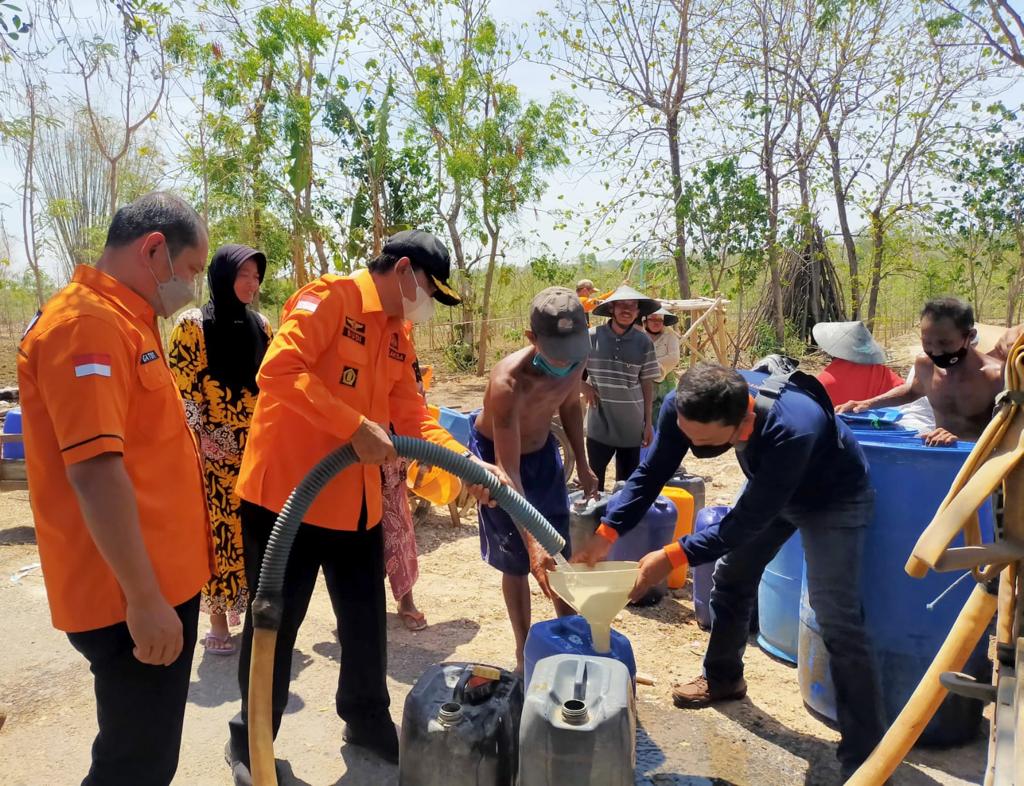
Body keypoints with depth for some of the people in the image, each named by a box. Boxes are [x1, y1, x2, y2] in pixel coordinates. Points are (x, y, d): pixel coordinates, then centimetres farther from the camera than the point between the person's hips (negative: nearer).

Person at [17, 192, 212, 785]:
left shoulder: (122, 321, 14)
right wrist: (143, 599, -24)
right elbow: (94, 470, -27)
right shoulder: (89, 324, -19)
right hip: (134, 596, -10)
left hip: (160, 580, 10)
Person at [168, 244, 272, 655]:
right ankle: (218, 616, 13)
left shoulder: (259, 324, 11)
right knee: (219, 527, 1)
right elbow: (179, 385, -8)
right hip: (215, 448, -5)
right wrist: (199, 436, -15)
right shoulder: (193, 323, -6)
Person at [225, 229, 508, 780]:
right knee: (275, 623, 8)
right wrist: (357, 428, -29)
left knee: (366, 622, 17)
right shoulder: (329, 297, -13)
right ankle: (250, 741, 30)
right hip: (285, 493, -7)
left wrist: (469, 463, -4)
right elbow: (279, 371, -26)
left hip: (357, 502, 8)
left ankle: (368, 722, 38)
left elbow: (414, 419, 10)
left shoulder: (399, 339, 12)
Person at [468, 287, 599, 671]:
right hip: (497, 453, -5)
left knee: (560, 551, 11)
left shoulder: (575, 361, -21)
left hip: (542, 450, 5)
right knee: (517, 559, 1)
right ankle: (525, 651, 17)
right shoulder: (507, 382, -40)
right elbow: (508, 471, -40)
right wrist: (531, 540, -45)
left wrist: (582, 465, 8)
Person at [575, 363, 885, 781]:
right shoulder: (683, 406, -28)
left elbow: (745, 523, -36)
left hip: (835, 498, -6)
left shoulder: (792, 431, -45)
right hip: (770, 487, 6)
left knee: (836, 618, -12)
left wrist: (671, 558, -38)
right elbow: (652, 472, -16)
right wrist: (605, 534, -25)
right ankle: (723, 678, 36)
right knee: (730, 575, 13)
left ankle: (864, 754, 1)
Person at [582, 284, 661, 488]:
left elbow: (647, 383, 4)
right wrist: (584, 387, -7)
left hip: (632, 425, 1)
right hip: (599, 424, -1)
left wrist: (648, 422, 4)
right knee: (594, 478, 7)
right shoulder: (592, 337, -6)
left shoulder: (644, 342, -2)